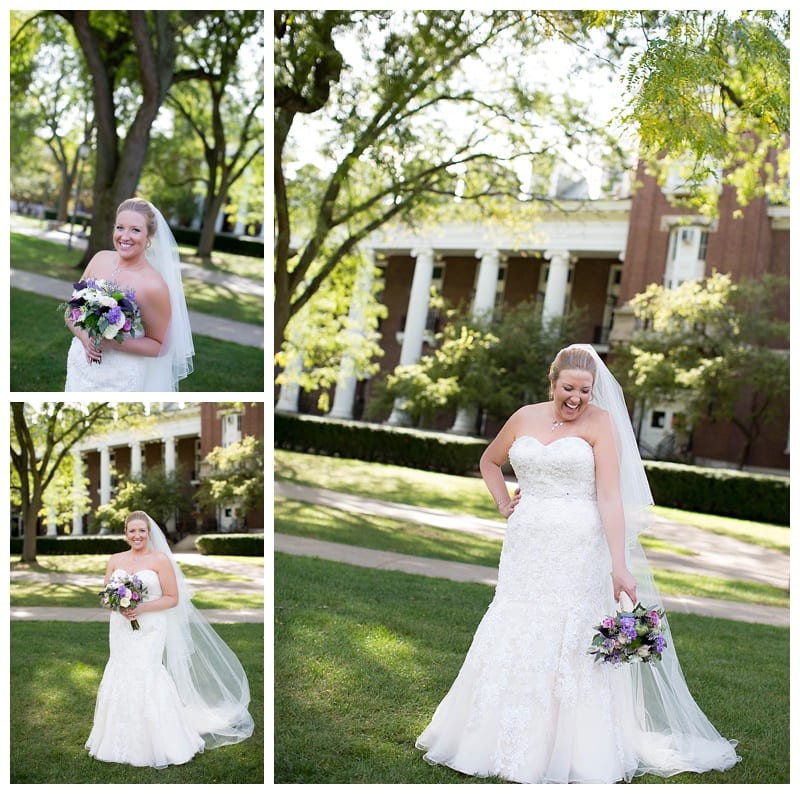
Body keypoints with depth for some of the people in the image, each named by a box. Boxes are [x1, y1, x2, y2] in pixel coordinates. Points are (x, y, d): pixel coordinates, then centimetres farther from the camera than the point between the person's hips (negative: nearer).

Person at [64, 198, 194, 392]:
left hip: (119, 379, -5)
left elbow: (160, 346, -11)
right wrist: (85, 337, -16)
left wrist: (114, 343, -23)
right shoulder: (100, 259, -4)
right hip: (79, 365, 5)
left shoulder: (154, 285, -19)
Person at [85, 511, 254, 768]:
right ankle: (122, 743, 16)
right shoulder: (115, 560, 8)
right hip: (121, 631, 4)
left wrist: (142, 608, -16)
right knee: (121, 680, 3)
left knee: (147, 681, -8)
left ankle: (159, 745, 3)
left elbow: (173, 598, -5)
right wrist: (118, 606, -10)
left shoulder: (160, 559, -4)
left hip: (150, 631, -4)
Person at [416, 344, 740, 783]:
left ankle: (571, 749, 11)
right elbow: (489, 461, 27)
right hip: (526, 547, 4)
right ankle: (506, 740, 20)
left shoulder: (600, 422, -3)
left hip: (577, 551, -4)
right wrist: (505, 505, 12)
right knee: (512, 642, 7)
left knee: (568, 646, -2)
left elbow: (610, 497, -12)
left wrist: (619, 566, -18)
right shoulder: (525, 418, 8)